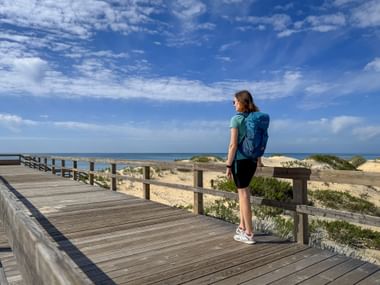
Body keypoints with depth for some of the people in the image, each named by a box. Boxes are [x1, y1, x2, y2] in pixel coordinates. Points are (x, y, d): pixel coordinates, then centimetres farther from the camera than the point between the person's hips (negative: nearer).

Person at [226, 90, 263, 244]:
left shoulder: (236, 119, -11)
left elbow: (233, 145, -16)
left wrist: (228, 165, -11)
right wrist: (259, 160, 23)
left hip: (240, 159, -7)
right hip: (252, 160, 7)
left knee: (243, 193, 0)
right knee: (243, 191, 19)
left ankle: (249, 234, 7)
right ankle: (242, 227, 28)